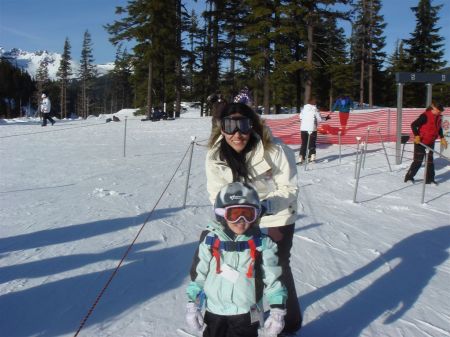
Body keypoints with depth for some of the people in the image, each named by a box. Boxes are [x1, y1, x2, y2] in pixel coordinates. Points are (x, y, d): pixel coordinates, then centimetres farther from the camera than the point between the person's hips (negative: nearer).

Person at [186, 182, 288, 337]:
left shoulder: (261, 243, -8)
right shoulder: (210, 240, -7)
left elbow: (272, 278, -4)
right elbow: (197, 274, 1)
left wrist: (278, 311, -6)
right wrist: (192, 305, 1)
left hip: (246, 314, -2)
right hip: (215, 312, 2)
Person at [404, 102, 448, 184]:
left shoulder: (438, 117, 6)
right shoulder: (425, 116, -19)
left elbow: (439, 128, 23)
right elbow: (413, 125, -21)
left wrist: (442, 138, 18)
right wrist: (416, 136, -28)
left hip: (431, 143, 7)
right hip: (420, 142, -7)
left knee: (430, 161, 10)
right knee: (418, 161, -4)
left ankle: (429, 179, 20)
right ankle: (409, 178, 10)